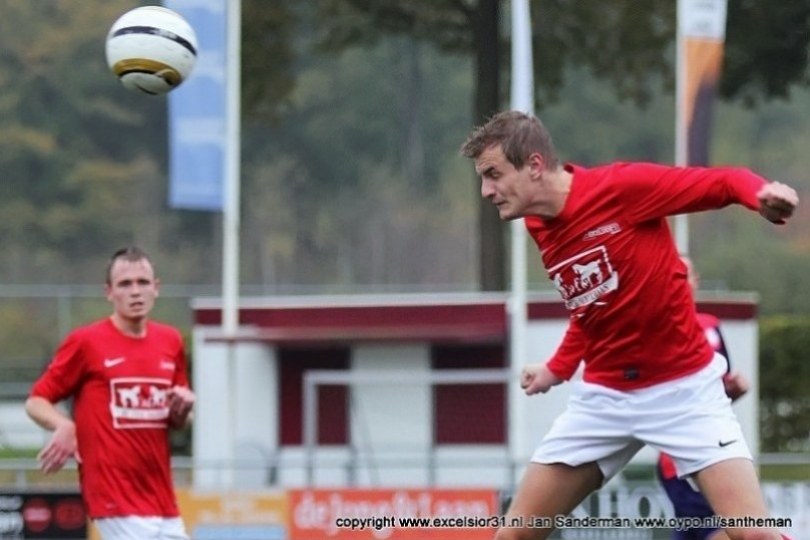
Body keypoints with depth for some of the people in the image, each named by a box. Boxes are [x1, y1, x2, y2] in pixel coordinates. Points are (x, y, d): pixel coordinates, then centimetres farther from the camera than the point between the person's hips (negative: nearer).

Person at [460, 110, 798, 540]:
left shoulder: (623, 186, -15)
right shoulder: (539, 229, 5)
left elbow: (724, 182, -14)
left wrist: (763, 194, -34)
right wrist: (558, 369, 15)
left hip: (683, 388, -6)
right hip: (602, 396, 6)